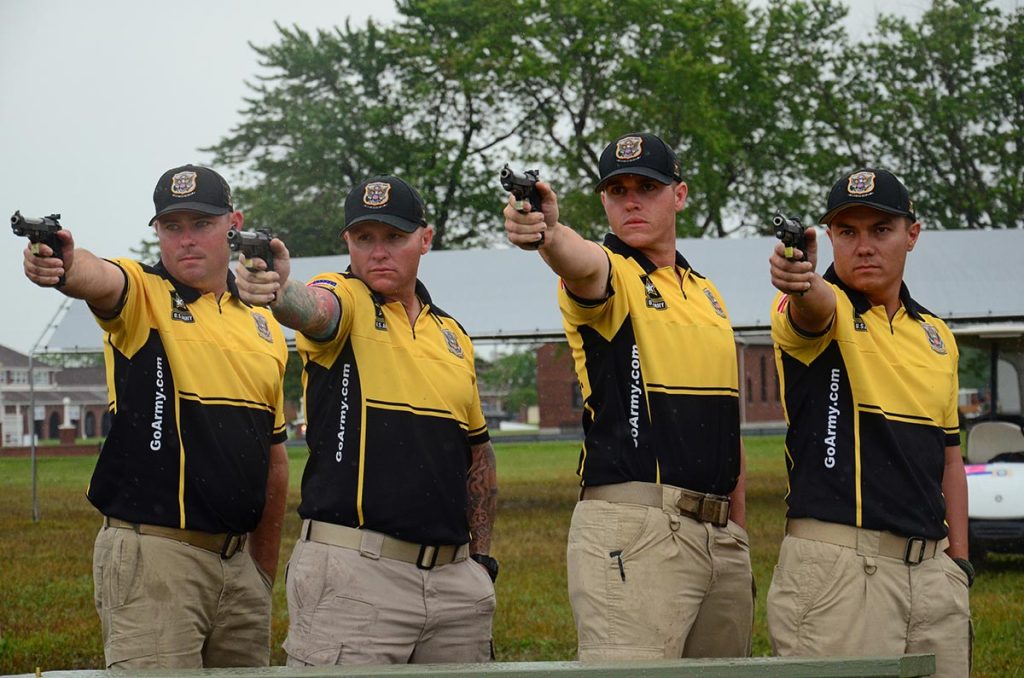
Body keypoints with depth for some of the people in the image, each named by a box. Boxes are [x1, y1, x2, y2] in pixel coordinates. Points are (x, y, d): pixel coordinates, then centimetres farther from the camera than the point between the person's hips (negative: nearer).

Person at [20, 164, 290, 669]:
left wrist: (265, 567, 20)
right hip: (152, 556, -6)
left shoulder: (263, 327, 15)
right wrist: (63, 265, -51)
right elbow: (98, 278, -27)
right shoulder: (143, 295, -1)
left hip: (238, 561, 6)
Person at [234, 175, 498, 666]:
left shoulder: (452, 335, 16)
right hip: (351, 576, -6)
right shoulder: (345, 302, 0)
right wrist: (278, 290, -49)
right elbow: (312, 309, -26)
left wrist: (482, 557, 17)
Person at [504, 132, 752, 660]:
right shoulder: (609, 272, 0)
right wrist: (547, 234, -52)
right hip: (633, 530, -7)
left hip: (720, 535, 7)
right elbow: (583, 264, -28)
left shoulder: (708, 294, 20)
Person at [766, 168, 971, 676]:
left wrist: (959, 563, 15)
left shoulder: (937, 337, 17)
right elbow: (817, 307, -28)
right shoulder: (817, 307, -1)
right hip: (838, 563, -6)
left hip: (932, 569, 6)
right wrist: (799, 280, -51)